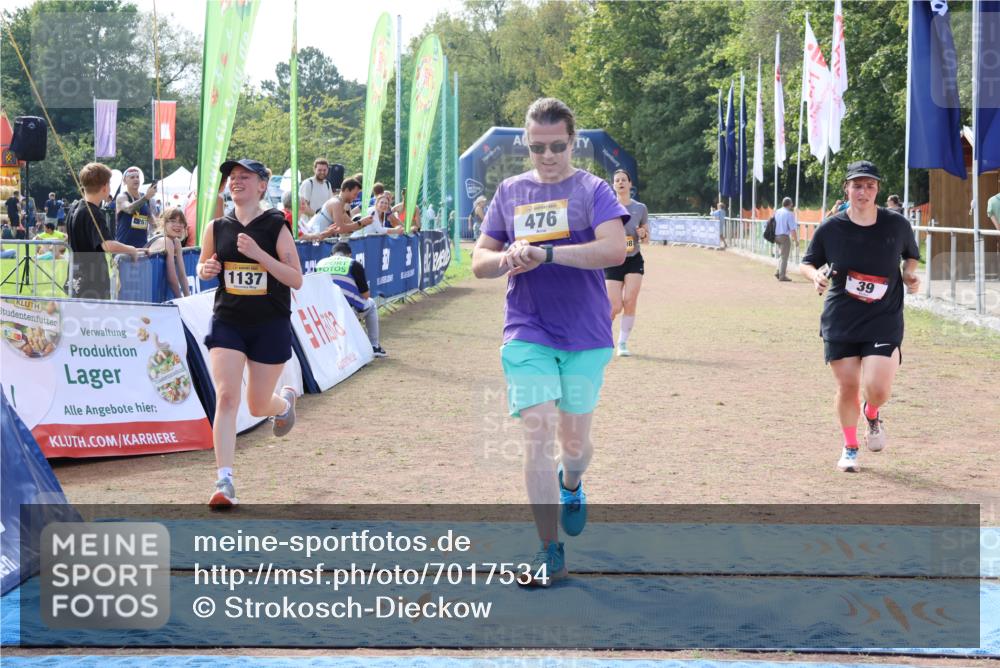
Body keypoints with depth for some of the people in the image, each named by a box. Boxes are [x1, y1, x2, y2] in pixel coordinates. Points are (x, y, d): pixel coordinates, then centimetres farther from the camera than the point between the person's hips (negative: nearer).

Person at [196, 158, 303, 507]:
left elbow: (296, 279, -12)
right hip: (227, 322, 2)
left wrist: (259, 254, -24)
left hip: (271, 325, -2)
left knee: (258, 405, 9)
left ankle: (285, 401, 47)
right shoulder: (216, 227, 3)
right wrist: (205, 270, -7)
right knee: (226, 397, -13)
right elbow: (204, 267, 18)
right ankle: (224, 481, -13)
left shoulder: (275, 226, -7)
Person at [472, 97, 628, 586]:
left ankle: (570, 484, 47)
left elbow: (615, 249, -18)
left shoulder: (592, 190, -2)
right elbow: (479, 261, 11)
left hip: (585, 338, -1)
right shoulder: (510, 192, 9)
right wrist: (507, 260, -13)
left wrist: (545, 253, -24)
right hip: (527, 336, 1)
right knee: (537, 434, -9)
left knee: (574, 440, 10)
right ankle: (550, 552, -1)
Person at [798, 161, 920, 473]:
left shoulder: (896, 224, -3)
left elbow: (911, 255, 16)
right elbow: (806, 263, 7)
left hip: (884, 321, 0)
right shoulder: (831, 228, -4)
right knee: (847, 387, 3)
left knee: (877, 388, -13)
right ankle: (850, 447, 27)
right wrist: (816, 275, -14)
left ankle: (872, 415, 25)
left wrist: (909, 274, -4)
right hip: (840, 321, 1)